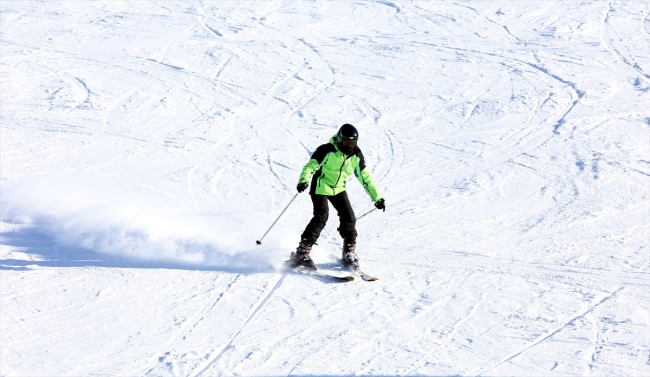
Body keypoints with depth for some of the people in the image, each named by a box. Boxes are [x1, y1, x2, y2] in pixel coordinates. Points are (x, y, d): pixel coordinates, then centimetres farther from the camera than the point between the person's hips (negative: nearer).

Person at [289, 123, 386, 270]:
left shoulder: (356, 156, -5)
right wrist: (303, 181, -46)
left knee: (349, 218, -6)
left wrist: (377, 198, 3)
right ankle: (301, 254, -20)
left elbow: (365, 178, 4)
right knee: (321, 217, -20)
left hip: (338, 189, 5)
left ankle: (349, 253, 12)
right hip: (321, 187, -5)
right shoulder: (328, 151, -22)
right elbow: (310, 166, -26)